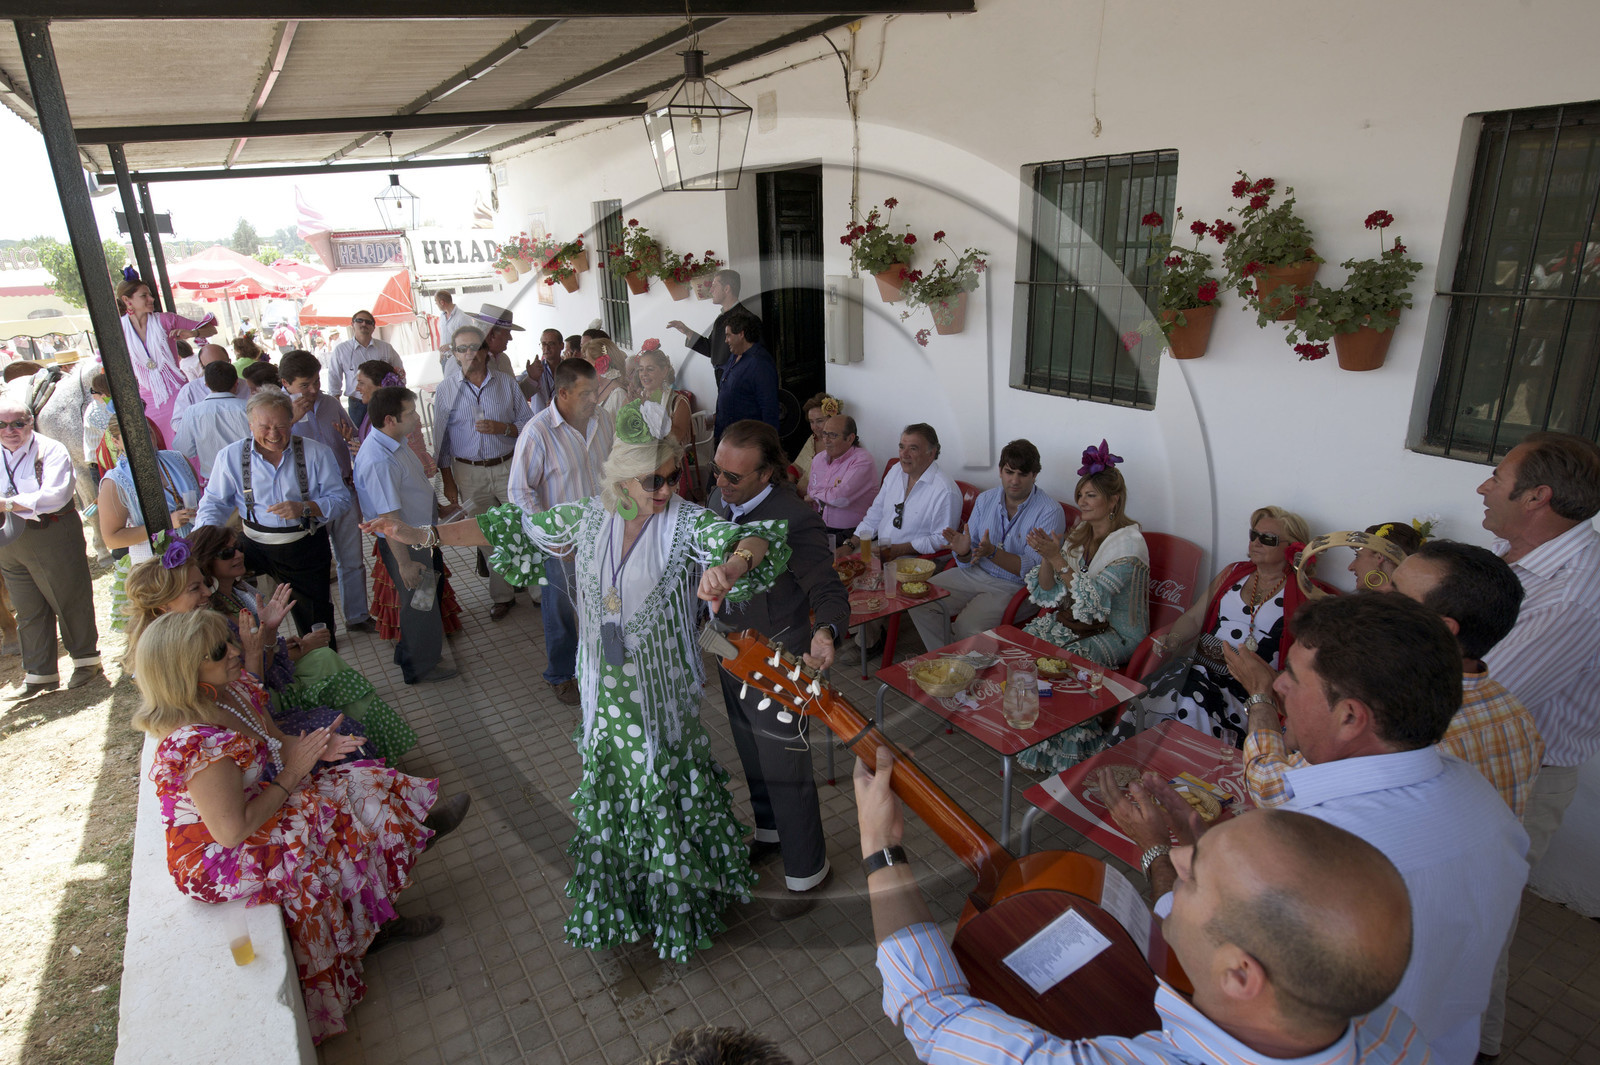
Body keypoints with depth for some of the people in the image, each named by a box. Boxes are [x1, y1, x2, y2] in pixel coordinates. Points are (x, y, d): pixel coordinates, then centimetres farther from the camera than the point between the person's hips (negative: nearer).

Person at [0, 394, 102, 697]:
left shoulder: (51, 451, -9)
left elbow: (54, 496, -22)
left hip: (52, 535, -6)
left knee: (70, 600, 3)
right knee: (28, 610, 11)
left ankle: (86, 661, 19)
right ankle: (39, 674, 21)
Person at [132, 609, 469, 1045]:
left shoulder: (231, 690, -7)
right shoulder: (196, 745, -34)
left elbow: (272, 742, 9)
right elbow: (233, 831, -30)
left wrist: (312, 747, -12)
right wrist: (292, 774, -21)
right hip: (217, 860, -9)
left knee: (363, 786, 0)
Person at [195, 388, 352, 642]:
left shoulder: (316, 453, -4)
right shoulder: (230, 456, 0)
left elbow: (340, 498, -5)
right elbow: (214, 502, 4)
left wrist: (305, 508, -22)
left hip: (307, 548, -1)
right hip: (256, 550, 1)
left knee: (317, 624, 7)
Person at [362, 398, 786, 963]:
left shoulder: (686, 522, -16)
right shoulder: (588, 517, -3)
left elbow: (754, 540, -33)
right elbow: (516, 527, 6)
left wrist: (730, 566, -58)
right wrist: (424, 534, 3)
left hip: (662, 689, -4)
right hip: (604, 689, 4)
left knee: (666, 785, 9)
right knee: (607, 785, 17)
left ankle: (682, 898, 35)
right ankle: (615, 896, 42)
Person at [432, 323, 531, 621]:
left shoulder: (506, 382, 3)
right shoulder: (446, 389, 3)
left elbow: (529, 423, 5)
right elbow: (441, 440, 6)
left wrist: (503, 428, -15)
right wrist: (448, 482, 4)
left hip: (509, 466, 0)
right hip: (469, 473, 0)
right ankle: (502, 595, 18)